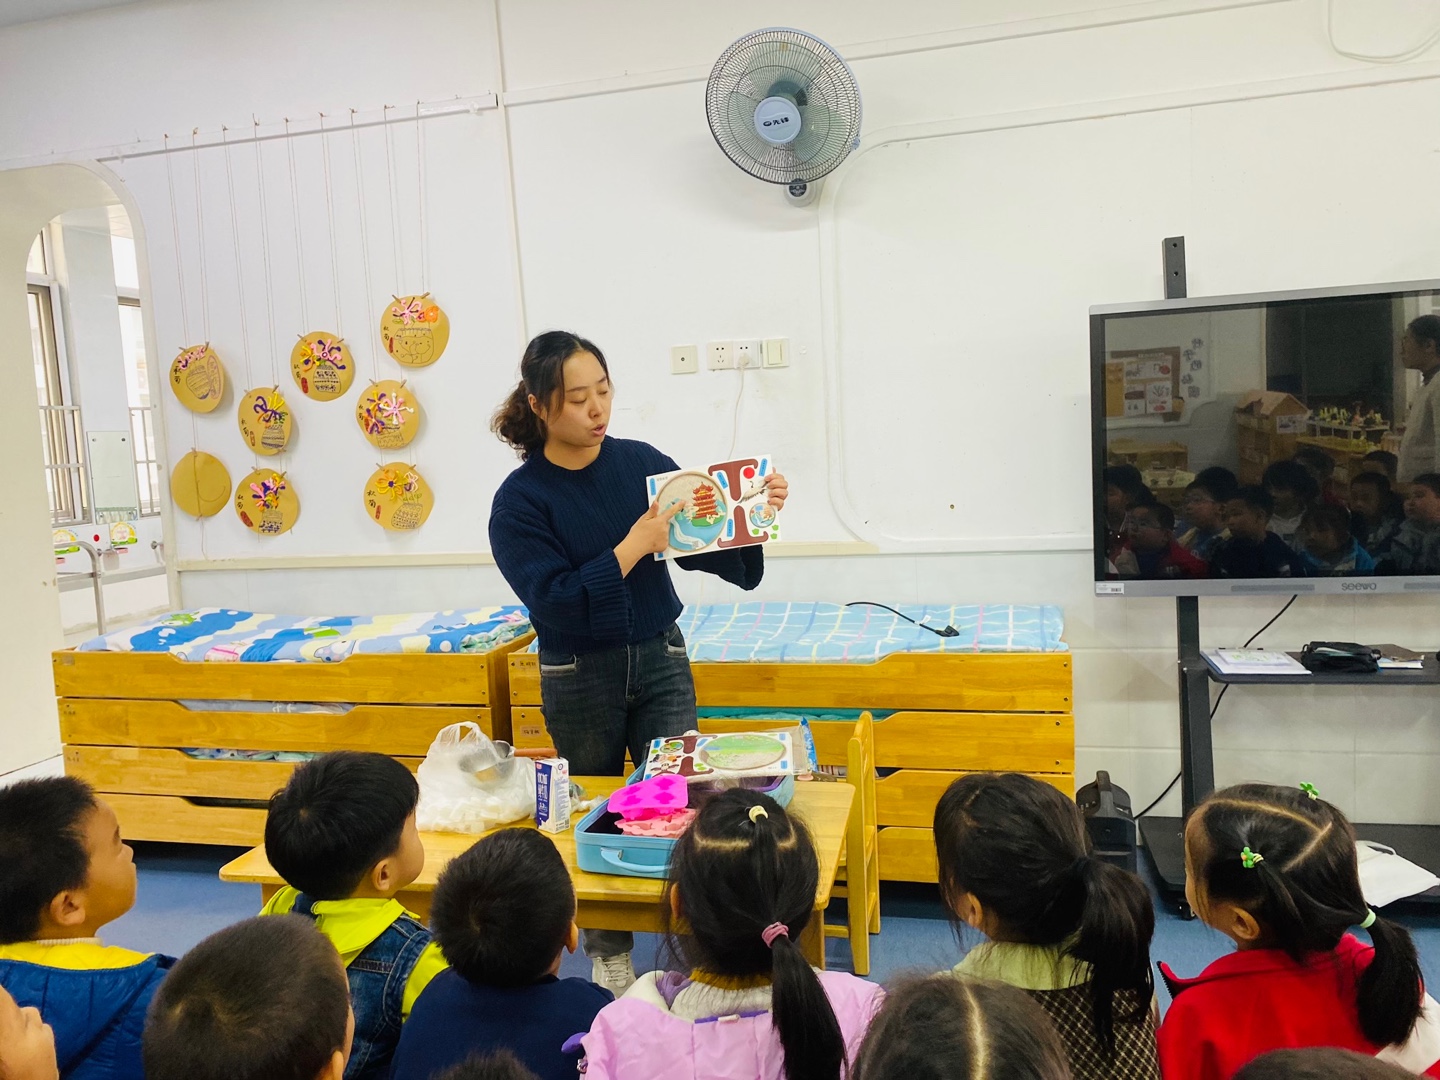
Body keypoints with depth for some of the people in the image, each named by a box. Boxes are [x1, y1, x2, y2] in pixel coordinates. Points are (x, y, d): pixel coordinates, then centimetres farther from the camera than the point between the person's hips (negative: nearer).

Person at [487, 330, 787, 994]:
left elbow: (703, 546, 2)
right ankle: (608, 957, 34)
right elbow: (555, 600, -20)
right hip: (578, 677, -1)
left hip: (659, 658, 2)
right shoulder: (520, 499, -11)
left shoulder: (641, 462, -3)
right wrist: (633, 546, -26)